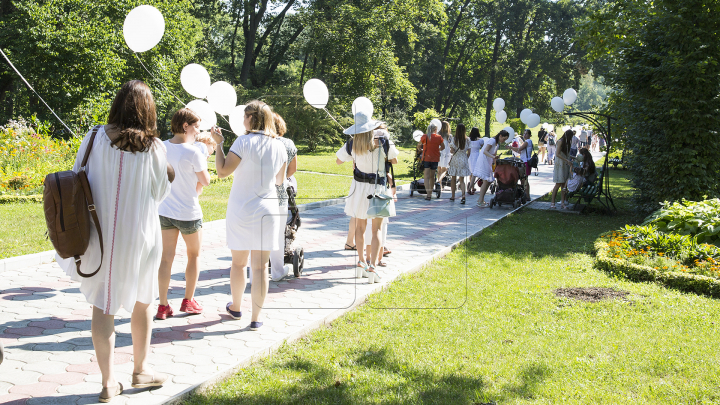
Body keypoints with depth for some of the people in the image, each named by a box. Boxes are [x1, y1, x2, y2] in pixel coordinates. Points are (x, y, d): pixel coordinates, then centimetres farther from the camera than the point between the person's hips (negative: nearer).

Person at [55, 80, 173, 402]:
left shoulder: (95, 139, -7)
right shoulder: (154, 148, -11)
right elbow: (160, 193, -1)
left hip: (100, 237, 1)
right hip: (139, 238, -1)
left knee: (102, 306, 11)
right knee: (142, 303, 18)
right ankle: (140, 370, 32)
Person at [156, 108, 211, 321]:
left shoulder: (161, 148, -1)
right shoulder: (193, 152, -19)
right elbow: (205, 181, -10)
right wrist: (205, 159, 6)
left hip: (165, 211, 5)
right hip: (189, 213, -5)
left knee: (166, 258, 10)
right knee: (194, 256, 16)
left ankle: (163, 306, 12)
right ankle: (188, 301, 24)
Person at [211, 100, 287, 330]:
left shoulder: (244, 142, -10)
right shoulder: (279, 147, 1)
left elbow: (222, 172, -8)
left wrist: (218, 144, 0)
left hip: (240, 210, -2)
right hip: (267, 210, 2)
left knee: (238, 263, 15)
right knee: (260, 267, 4)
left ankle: (235, 308, 32)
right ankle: (256, 318, 7)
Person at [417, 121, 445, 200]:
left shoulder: (424, 137, -3)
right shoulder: (439, 137, 1)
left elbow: (419, 146, 8)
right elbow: (443, 147, 12)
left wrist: (420, 150, 30)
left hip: (426, 158, -2)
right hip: (435, 159, 2)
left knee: (427, 177, -5)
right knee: (432, 176, 16)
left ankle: (428, 194, -16)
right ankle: (430, 192, 28)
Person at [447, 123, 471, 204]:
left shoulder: (454, 140, -9)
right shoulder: (467, 140, -3)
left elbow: (452, 150, -14)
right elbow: (469, 152, -1)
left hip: (455, 160, -1)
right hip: (463, 161, 1)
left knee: (453, 179, 12)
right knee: (462, 180, 3)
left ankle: (453, 196, 19)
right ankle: (463, 195, -18)